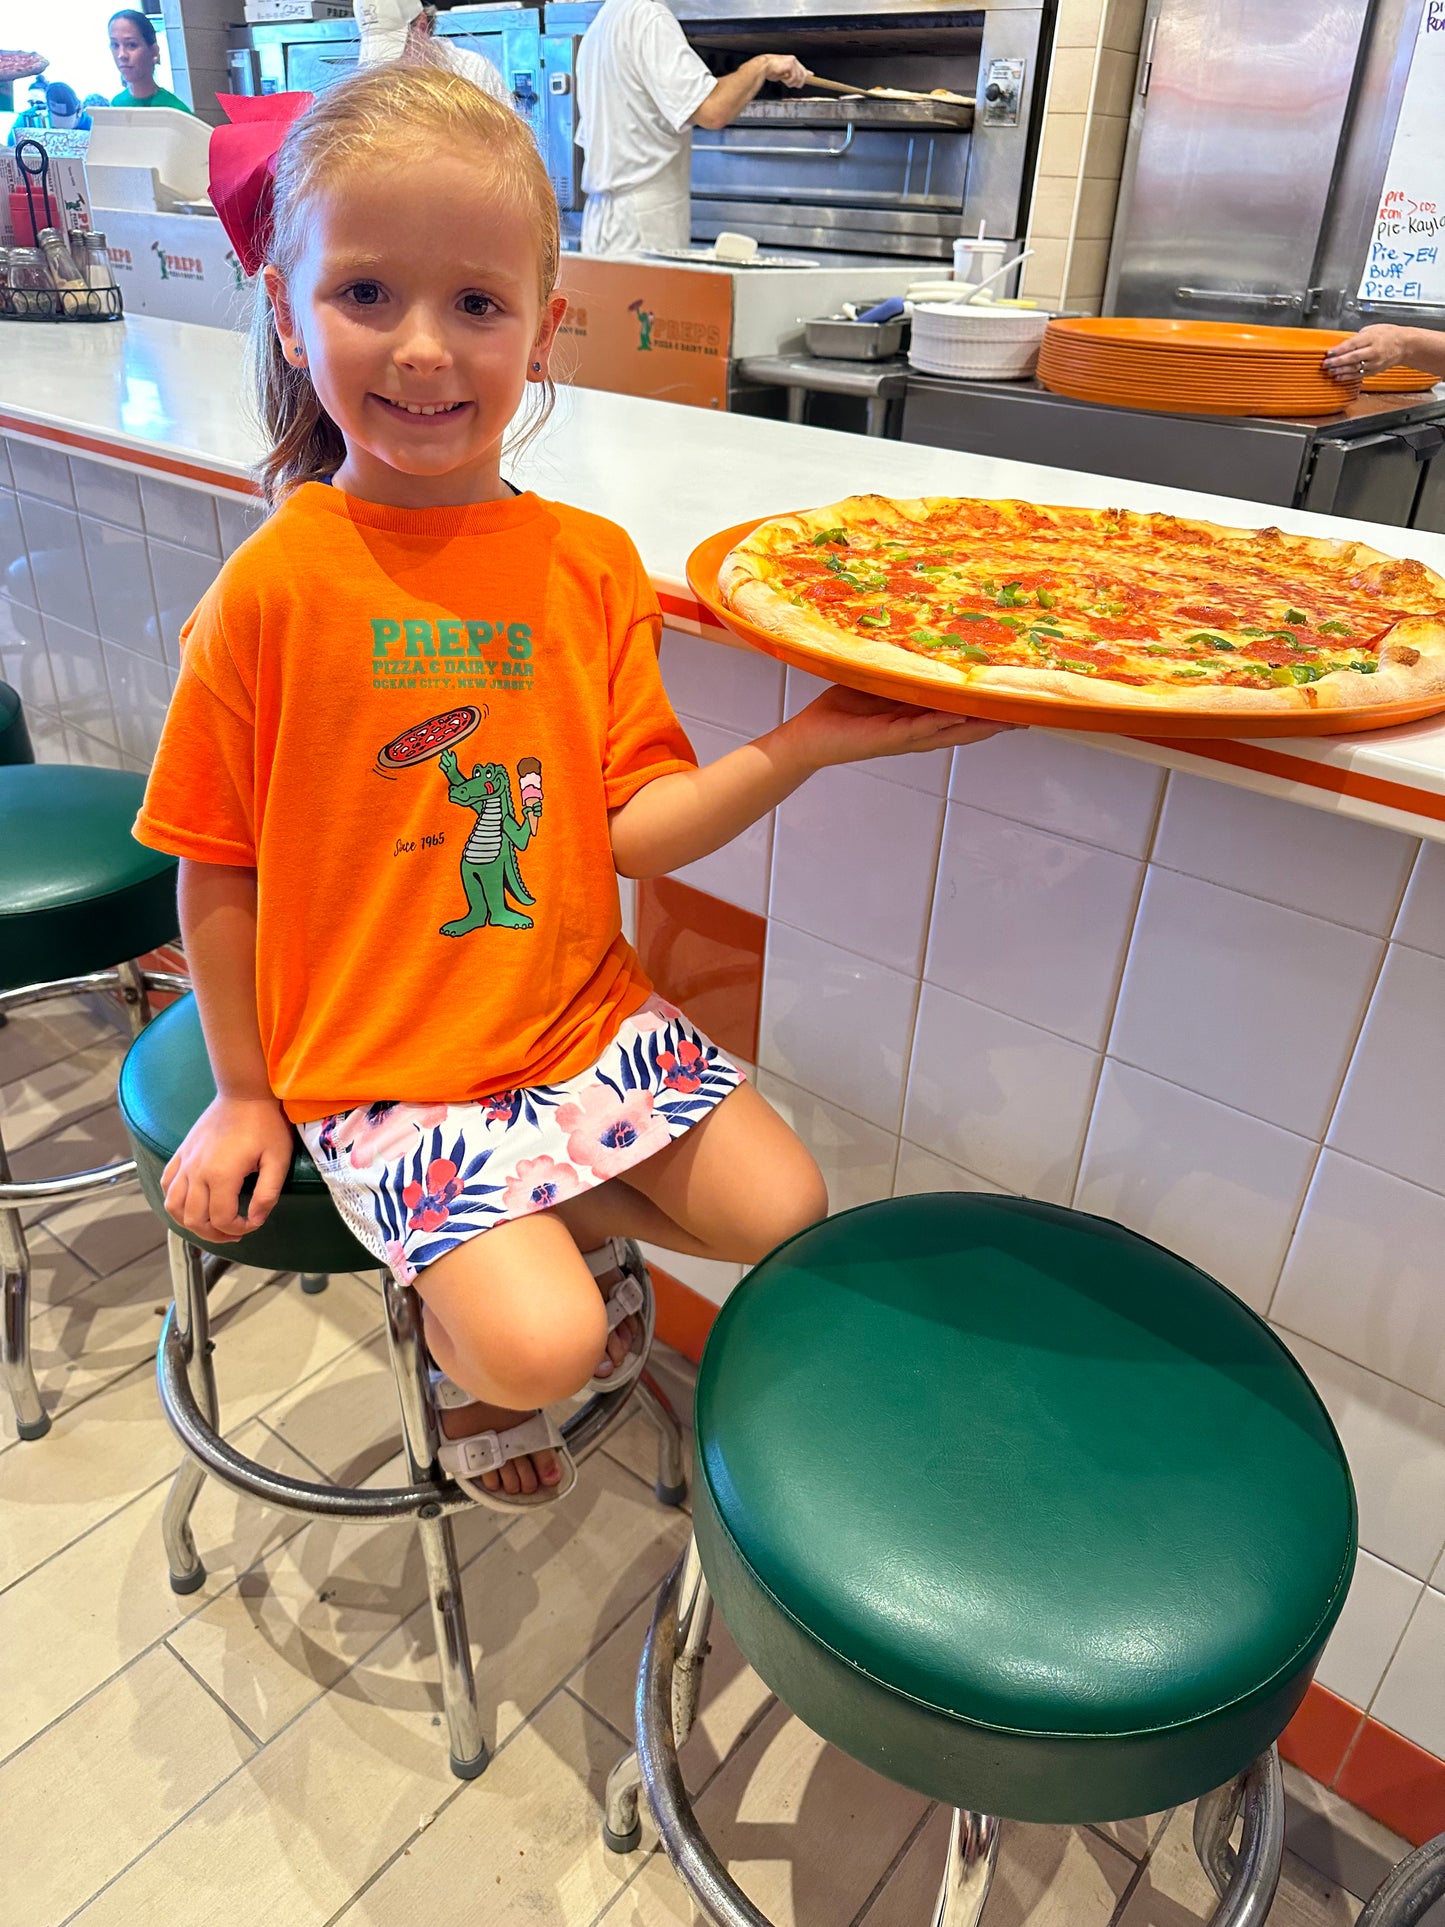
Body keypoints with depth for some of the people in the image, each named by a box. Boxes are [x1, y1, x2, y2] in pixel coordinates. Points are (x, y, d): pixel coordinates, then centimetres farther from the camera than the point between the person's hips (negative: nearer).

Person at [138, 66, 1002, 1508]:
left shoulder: (589, 564, -3)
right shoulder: (276, 586, -13)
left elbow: (633, 827, -6)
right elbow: (219, 869, -5)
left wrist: (803, 748, -21)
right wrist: (245, 1096, 1)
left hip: (582, 1017, 4)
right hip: (376, 1068, -4)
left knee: (785, 1210, 3)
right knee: (541, 1350, -16)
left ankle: (571, 1226, 26)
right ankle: (469, 1339, 19)